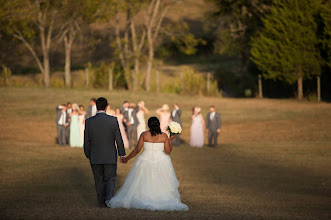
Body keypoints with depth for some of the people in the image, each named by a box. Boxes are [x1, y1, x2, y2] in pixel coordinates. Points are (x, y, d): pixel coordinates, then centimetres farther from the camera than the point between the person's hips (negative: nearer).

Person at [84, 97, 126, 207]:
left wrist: (88, 155, 14)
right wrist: (122, 154, 4)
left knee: (99, 180, 12)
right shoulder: (113, 120, -10)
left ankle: (101, 202, 16)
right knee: (110, 179, 8)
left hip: (95, 157, 1)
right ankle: (109, 199, -9)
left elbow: (87, 141, 0)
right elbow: (118, 139, -6)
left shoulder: (89, 122, -6)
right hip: (110, 157, -1)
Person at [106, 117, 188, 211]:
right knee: (161, 184, 4)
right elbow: (168, 151, 3)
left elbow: (137, 150, -1)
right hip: (161, 162, 0)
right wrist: (170, 140, 18)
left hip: (145, 161, 0)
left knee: (142, 185, 6)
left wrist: (127, 158, 11)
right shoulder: (164, 136, -1)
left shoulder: (144, 134, -2)